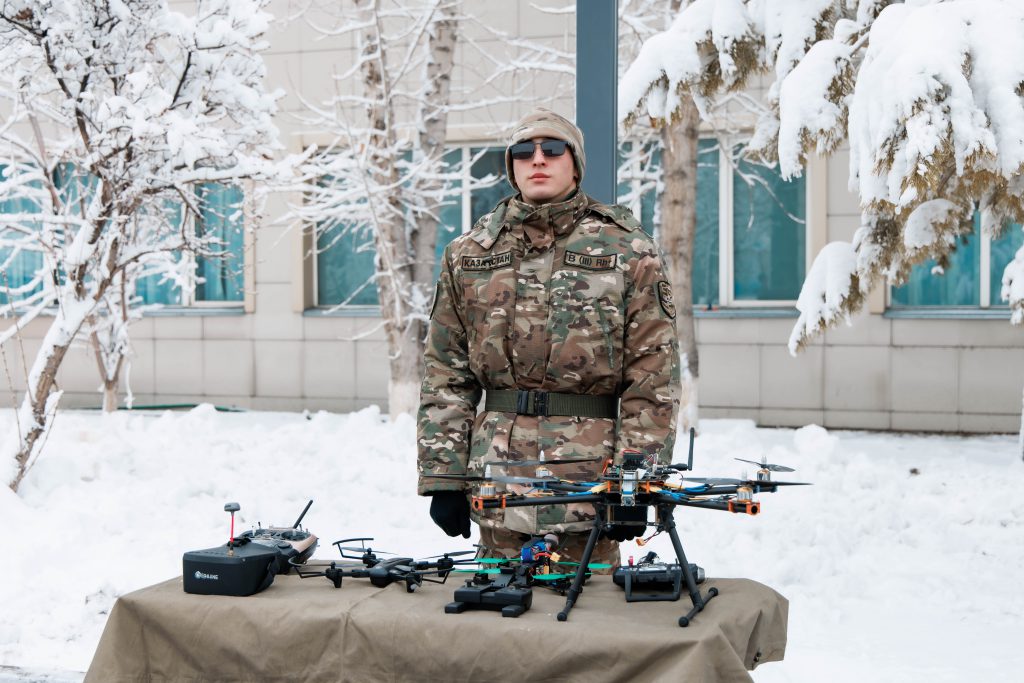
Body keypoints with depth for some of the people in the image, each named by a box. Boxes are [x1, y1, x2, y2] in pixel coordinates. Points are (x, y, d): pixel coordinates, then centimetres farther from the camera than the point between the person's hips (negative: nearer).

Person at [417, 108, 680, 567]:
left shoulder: (628, 252, 2)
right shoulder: (468, 254, 10)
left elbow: (653, 377, -2)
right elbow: (444, 373, 8)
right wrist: (442, 476, 2)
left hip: (590, 478, -2)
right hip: (498, 481, 2)